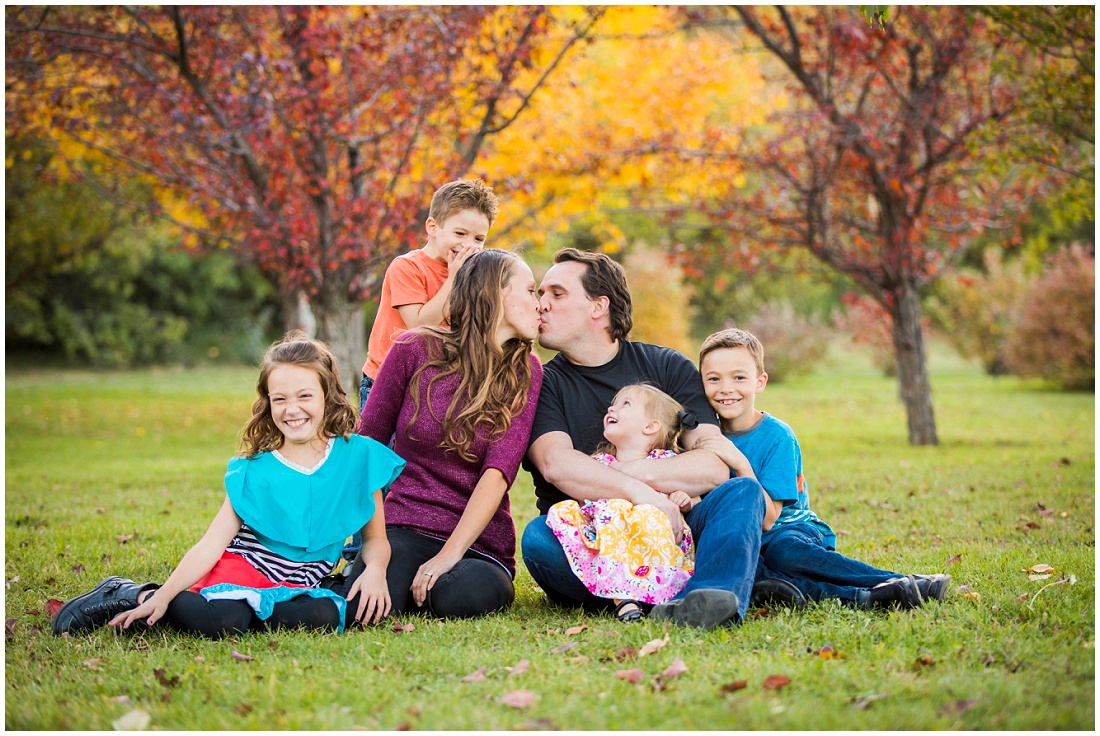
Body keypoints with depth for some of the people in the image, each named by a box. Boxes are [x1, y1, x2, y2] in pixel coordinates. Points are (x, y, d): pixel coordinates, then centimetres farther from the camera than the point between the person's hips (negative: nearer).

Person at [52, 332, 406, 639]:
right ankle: (142, 595, -9)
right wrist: (163, 595, -18)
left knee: (328, 616, -34)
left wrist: (375, 570, -15)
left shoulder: (359, 457, 0)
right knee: (218, 620, -39)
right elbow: (211, 544, -6)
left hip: (299, 585, 4)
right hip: (243, 565, -4)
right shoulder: (253, 471, -3)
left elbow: (374, 537, 7)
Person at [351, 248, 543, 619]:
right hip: (404, 525, 0)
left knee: (465, 595, -35)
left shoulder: (525, 372, 1)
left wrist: (448, 556, -22)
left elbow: (497, 473, -11)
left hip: (478, 541, 0)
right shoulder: (416, 349, 1)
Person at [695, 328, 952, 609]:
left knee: (784, 549, -39)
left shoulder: (778, 436, -9)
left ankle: (904, 584, -32)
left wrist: (740, 464, -29)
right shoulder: (707, 435, 2)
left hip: (790, 529, -3)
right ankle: (858, 597, -37)